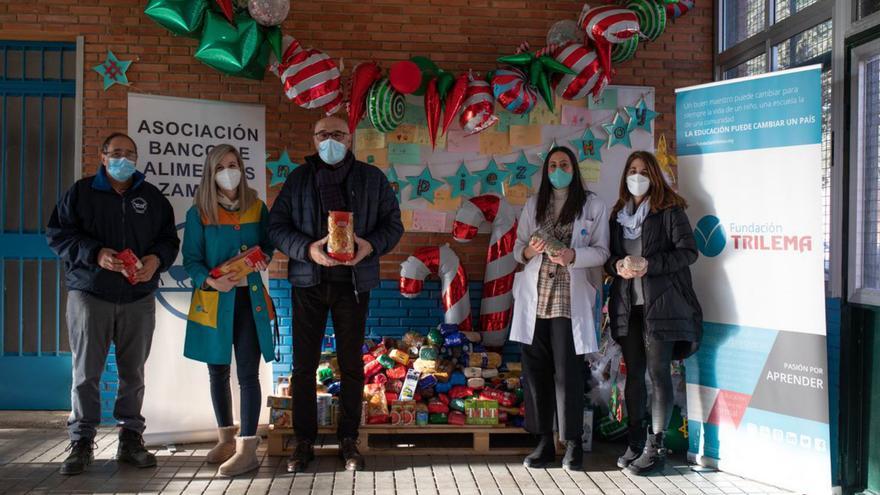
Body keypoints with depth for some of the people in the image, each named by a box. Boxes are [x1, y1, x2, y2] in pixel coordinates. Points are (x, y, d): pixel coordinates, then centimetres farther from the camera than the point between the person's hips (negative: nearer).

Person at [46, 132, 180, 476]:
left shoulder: (152, 197, 13)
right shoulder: (80, 192, 6)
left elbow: (169, 239, 13)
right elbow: (57, 234, 0)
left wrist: (156, 259, -10)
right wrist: (95, 254, -16)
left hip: (139, 297, 2)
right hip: (89, 295, -2)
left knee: (133, 373, 6)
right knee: (86, 372, 0)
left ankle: (131, 440, 16)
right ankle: (82, 443, 10)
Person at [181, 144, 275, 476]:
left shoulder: (257, 208, 5)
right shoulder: (198, 213, 0)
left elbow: (268, 245, 15)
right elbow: (191, 259, -4)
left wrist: (263, 258, -8)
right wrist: (211, 281, -22)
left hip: (249, 299, -1)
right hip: (214, 300, 1)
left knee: (247, 373, -7)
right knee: (217, 372, 11)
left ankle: (247, 448, -4)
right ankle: (226, 438, 27)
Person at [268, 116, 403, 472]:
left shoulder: (372, 178, 4)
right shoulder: (298, 179, 5)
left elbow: (393, 224, 5)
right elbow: (277, 226, 0)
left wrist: (371, 245, -16)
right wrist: (308, 249, -18)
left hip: (353, 282, 0)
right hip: (308, 281, 1)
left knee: (351, 364, 7)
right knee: (304, 363, 5)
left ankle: (348, 440, 20)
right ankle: (304, 440, 17)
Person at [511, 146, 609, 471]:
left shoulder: (593, 206, 7)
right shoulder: (533, 205, 15)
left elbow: (601, 251, 2)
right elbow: (517, 249, 14)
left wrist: (573, 255, -16)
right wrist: (529, 251, -9)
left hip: (569, 300, -3)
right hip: (534, 298, 3)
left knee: (568, 371, -6)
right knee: (535, 369, 2)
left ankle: (573, 444, 4)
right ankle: (544, 442, 11)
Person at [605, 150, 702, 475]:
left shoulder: (669, 210, 0)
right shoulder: (617, 215, 17)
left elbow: (688, 251, -6)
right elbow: (607, 256, 18)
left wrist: (650, 265, -17)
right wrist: (617, 265, -5)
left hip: (661, 304, -5)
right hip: (627, 305, 5)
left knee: (658, 372, -4)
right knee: (633, 373, 9)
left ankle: (655, 447, 2)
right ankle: (636, 442, 17)